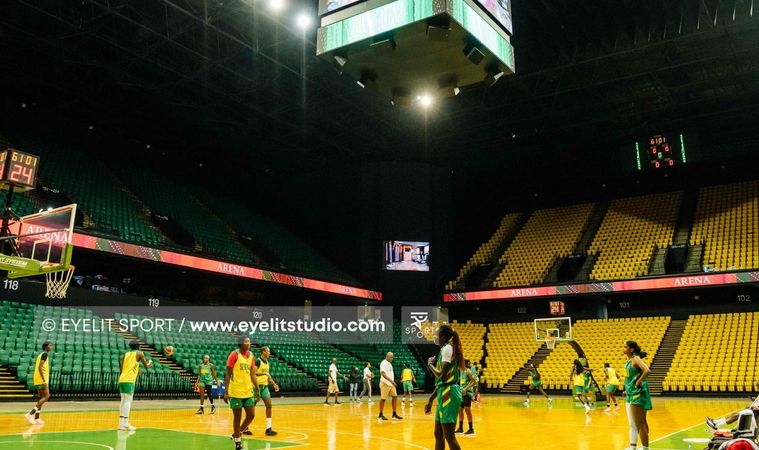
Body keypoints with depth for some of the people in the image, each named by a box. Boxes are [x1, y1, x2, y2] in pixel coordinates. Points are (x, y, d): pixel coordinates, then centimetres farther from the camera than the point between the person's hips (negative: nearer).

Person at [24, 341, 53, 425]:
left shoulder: (41, 355, 20)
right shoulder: (45, 354, -9)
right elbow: (40, 367, -20)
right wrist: (44, 380, -24)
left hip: (38, 380, 10)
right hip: (42, 379, -10)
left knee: (41, 398, 11)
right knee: (46, 396, -11)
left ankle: (36, 418, 9)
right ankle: (31, 414, -16)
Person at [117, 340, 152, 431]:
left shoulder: (126, 354, 20)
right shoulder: (139, 354, 5)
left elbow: (122, 369, 19)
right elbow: (146, 367, 8)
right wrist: (150, 362, 30)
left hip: (121, 379, 6)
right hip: (129, 380, -6)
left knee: (123, 401, 12)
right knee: (128, 401, -6)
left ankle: (121, 423, 12)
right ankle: (125, 424, -11)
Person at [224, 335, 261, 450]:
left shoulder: (251, 355, 8)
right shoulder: (234, 354, -9)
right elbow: (228, 375, -9)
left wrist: (258, 390, 8)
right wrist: (226, 392, -13)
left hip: (248, 392, 6)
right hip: (236, 392, -6)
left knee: (251, 415, 5)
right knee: (237, 417, 2)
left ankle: (236, 434, 26)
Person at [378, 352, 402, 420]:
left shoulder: (389, 363, 16)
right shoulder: (384, 363, -14)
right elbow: (383, 374, -24)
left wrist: (392, 382, 18)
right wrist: (391, 380, -29)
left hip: (391, 384, 9)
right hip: (385, 384, -9)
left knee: (395, 397, 5)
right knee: (383, 399, -2)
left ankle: (394, 414, 10)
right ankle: (380, 415, 6)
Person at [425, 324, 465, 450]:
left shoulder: (447, 348, -12)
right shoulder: (443, 350, 17)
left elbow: (442, 375, -22)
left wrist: (430, 364, -5)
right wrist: (431, 399, 23)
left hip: (449, 394, -10)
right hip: (444, 394, 10)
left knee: (449, 436, -8)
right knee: (438, 435, 15)